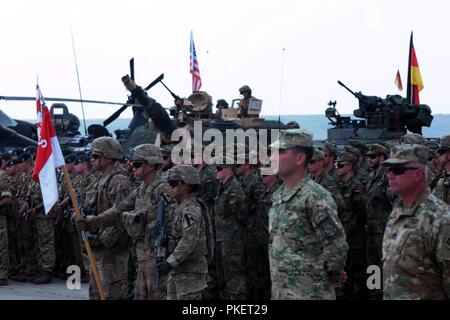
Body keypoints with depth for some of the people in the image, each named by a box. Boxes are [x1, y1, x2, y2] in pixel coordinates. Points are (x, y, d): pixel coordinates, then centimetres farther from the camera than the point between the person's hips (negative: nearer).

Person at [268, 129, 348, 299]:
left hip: (309, 293, -8)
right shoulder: (279, 195, 11)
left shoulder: (315, 197, -17)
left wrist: (332, 274, -4)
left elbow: (337, 245, -19)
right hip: (279, 291, 8)